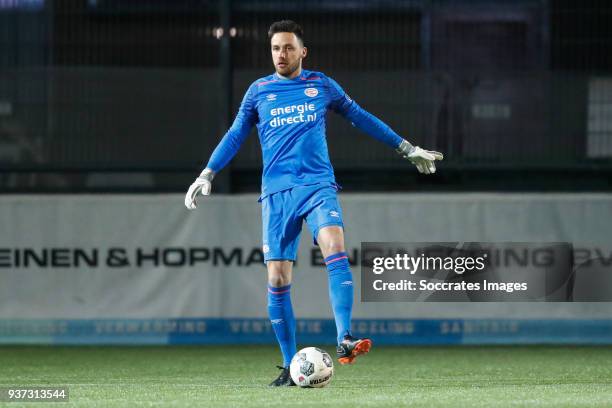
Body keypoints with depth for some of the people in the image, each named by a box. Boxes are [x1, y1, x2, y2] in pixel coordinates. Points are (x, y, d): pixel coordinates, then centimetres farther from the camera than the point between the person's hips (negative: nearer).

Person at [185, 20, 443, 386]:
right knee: (278, 280, -4)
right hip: (277, 192, 1)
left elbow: (361, 118, 20)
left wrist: (407, 149, 23)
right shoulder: (259, 91, 11)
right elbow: (236, 135, 18)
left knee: (335, 248, -29)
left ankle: (345, 341, -35)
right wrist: (208, 174, 7)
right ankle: (290, 366, 7)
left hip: (318, 184, -1)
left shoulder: (322, 85, 11)